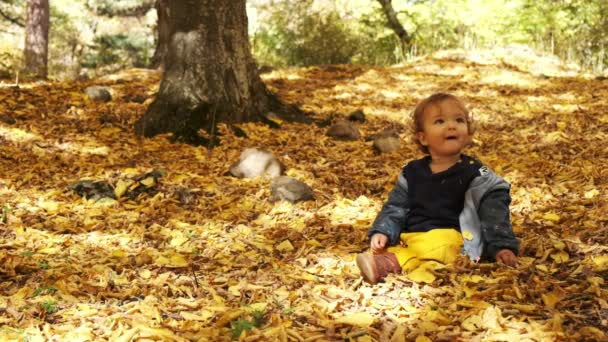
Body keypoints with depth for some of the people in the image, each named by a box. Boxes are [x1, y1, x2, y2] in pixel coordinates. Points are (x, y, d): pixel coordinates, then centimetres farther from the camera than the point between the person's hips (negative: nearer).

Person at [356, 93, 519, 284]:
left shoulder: (474, 174, 5)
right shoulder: (411, 173, 15)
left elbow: (494, 213, 2)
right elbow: (395, 208, 16)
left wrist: (502, 246, -9)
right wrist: (381, 232, -1)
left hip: (449, 235, -5)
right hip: (410, 237, 5)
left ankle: (390, 264, -52)